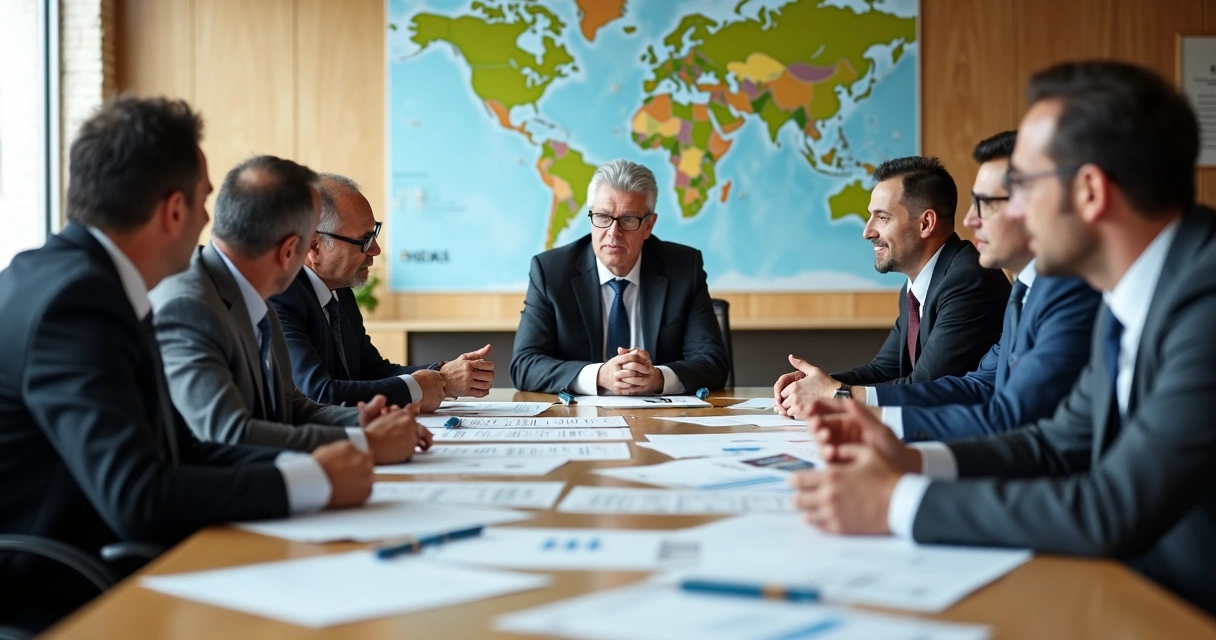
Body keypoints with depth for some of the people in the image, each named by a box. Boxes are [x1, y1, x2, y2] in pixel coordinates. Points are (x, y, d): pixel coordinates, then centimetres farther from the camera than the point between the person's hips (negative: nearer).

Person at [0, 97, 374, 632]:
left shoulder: (87, 276, 6)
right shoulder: (74, 298, -21)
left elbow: (179, 448, 8)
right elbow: (137, 496, -30)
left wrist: (303, 465, -7)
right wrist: (313, 481, -20)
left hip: (94, 578, 8)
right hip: (53, 604, -8)